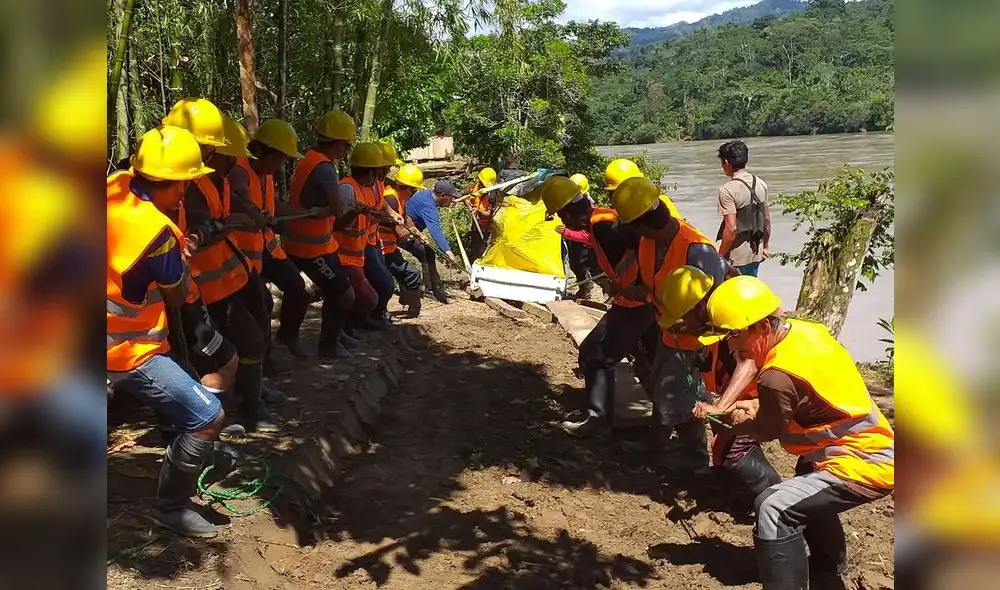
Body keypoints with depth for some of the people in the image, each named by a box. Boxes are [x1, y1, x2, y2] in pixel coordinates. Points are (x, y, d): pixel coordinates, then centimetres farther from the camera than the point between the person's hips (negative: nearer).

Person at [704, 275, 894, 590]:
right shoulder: (805, 330, -1)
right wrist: (759, 405, 5)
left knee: (774, 507, -26)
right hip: (875, 449, 11)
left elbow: (768, 431, -8)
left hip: (863, 464, -11)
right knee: (808, 496, 35)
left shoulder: (777, 376, -27)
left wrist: (736, 421, 11)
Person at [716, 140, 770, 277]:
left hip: (736, 256, -7)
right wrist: (765, 246, 21)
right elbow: (767, 220, 11)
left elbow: (731, 228, -22)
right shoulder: (761, 184, 4)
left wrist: (720, 256, -13)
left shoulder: (727, 190, -19)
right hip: (756, 253, 7)